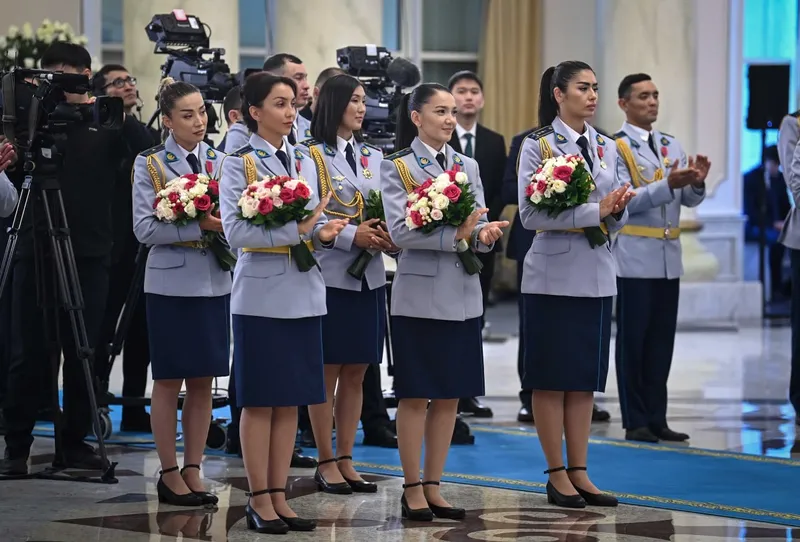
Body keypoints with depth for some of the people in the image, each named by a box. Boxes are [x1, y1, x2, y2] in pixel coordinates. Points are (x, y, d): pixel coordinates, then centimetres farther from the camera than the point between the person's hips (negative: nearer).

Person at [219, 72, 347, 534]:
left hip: (303, 293, 5)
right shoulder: (239, 164, -5)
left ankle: (279, 496, 13)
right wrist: (297, 230, -22)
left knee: (291, 400, 7)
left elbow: (315, 224, 15)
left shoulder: (304, 163, 12)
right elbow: (236, 231, -16)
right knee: (260, 400, 0)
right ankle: (259, 500, 6)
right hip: (261, 293, -5)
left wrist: (325, 234, -9)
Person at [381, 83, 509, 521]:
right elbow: (400, 231, -14)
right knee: (415, 395, 0)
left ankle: (433, 486, 15)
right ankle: (412, 488, 7)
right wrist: (454, 235, -24)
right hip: (419, 294, -5)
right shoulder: (397, 167, -3)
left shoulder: (467, 167, 11)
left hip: (462, 295, 5)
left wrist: (484, 233, -17)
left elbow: (478, 224, 7)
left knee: (449, 396, 8)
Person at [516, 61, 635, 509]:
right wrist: (594, 211, -19)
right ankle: (557, 475, 7)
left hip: (597, 275, 5)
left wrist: (618, 209, -11)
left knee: (586, 377, 8)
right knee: (552, 378, 0)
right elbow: (531, 214, -15)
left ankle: (579, 472, 14)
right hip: (554, 274, -5)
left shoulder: (606, 148, 11)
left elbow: (619, 217, 13)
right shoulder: (538, 145, -5)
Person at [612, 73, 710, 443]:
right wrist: (668, 184, -24)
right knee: (633, 340, 0)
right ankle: (635, 422, 5)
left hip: (669, 256, 6)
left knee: (662, 341, 8)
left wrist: (696, 182, -11)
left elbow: (690, 200, 10)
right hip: (634, 257, -6)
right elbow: (624, 201, -16)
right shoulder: (616, 148, -7)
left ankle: (656, 419, 14)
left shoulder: (671, 146, 12)